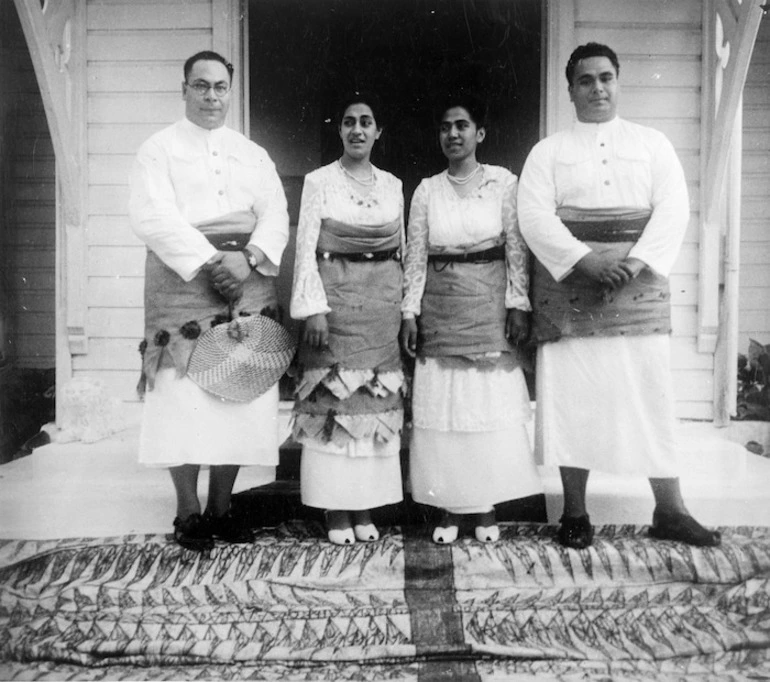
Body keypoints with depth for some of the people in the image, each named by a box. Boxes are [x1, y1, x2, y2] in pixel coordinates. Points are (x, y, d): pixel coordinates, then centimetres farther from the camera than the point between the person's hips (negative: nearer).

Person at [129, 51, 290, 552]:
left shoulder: (254, 155, 19)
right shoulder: (159, 149, 9)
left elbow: (276, 217, 8)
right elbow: (155, 218, -5)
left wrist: (249, 257, -11)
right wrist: (209, 261, -16)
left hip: (247, 281, 3)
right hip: (183, 279, -3)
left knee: (240, 395, 0)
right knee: (184, 397, -8)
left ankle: (222, 506, 12)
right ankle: (188, 511, 5)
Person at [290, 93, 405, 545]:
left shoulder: (393, 185, 12)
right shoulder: (319, 181, 1)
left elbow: (402, 250, 14)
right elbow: (306, 248, -5)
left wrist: (405, 307, 8)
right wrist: (314, 309, -13)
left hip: (383, 305, 4)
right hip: (336, 300, -3)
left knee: (378, 401, 5)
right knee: (333, 399, -2)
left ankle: (366, 507, 16)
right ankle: (336, 509, 9)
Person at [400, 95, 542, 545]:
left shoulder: (504, 183, 2)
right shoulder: (427, 190, 7)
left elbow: (517, 249, 0)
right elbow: (416, 256, 5)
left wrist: (519, 305, -6)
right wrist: (410, 312, 0)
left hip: (490, 304, -1)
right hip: (440, 308, 2)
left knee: (493, 404, 0)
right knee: (442, 406, 3)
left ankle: (487, 508, 15)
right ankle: (450, 508, 15)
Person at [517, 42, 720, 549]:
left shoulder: (653, 143, 14)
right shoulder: (548, 151, 10)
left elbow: (673, 209, 2)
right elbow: (535, 216, -4)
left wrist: (635, 262, -14)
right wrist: (584, 261, -17)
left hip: (639, 282, 1)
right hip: (569, 284, -1)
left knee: (651, 393, 0)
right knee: (572, 396, 0)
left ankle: (670, 510, 11)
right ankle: (575, 512, 12)